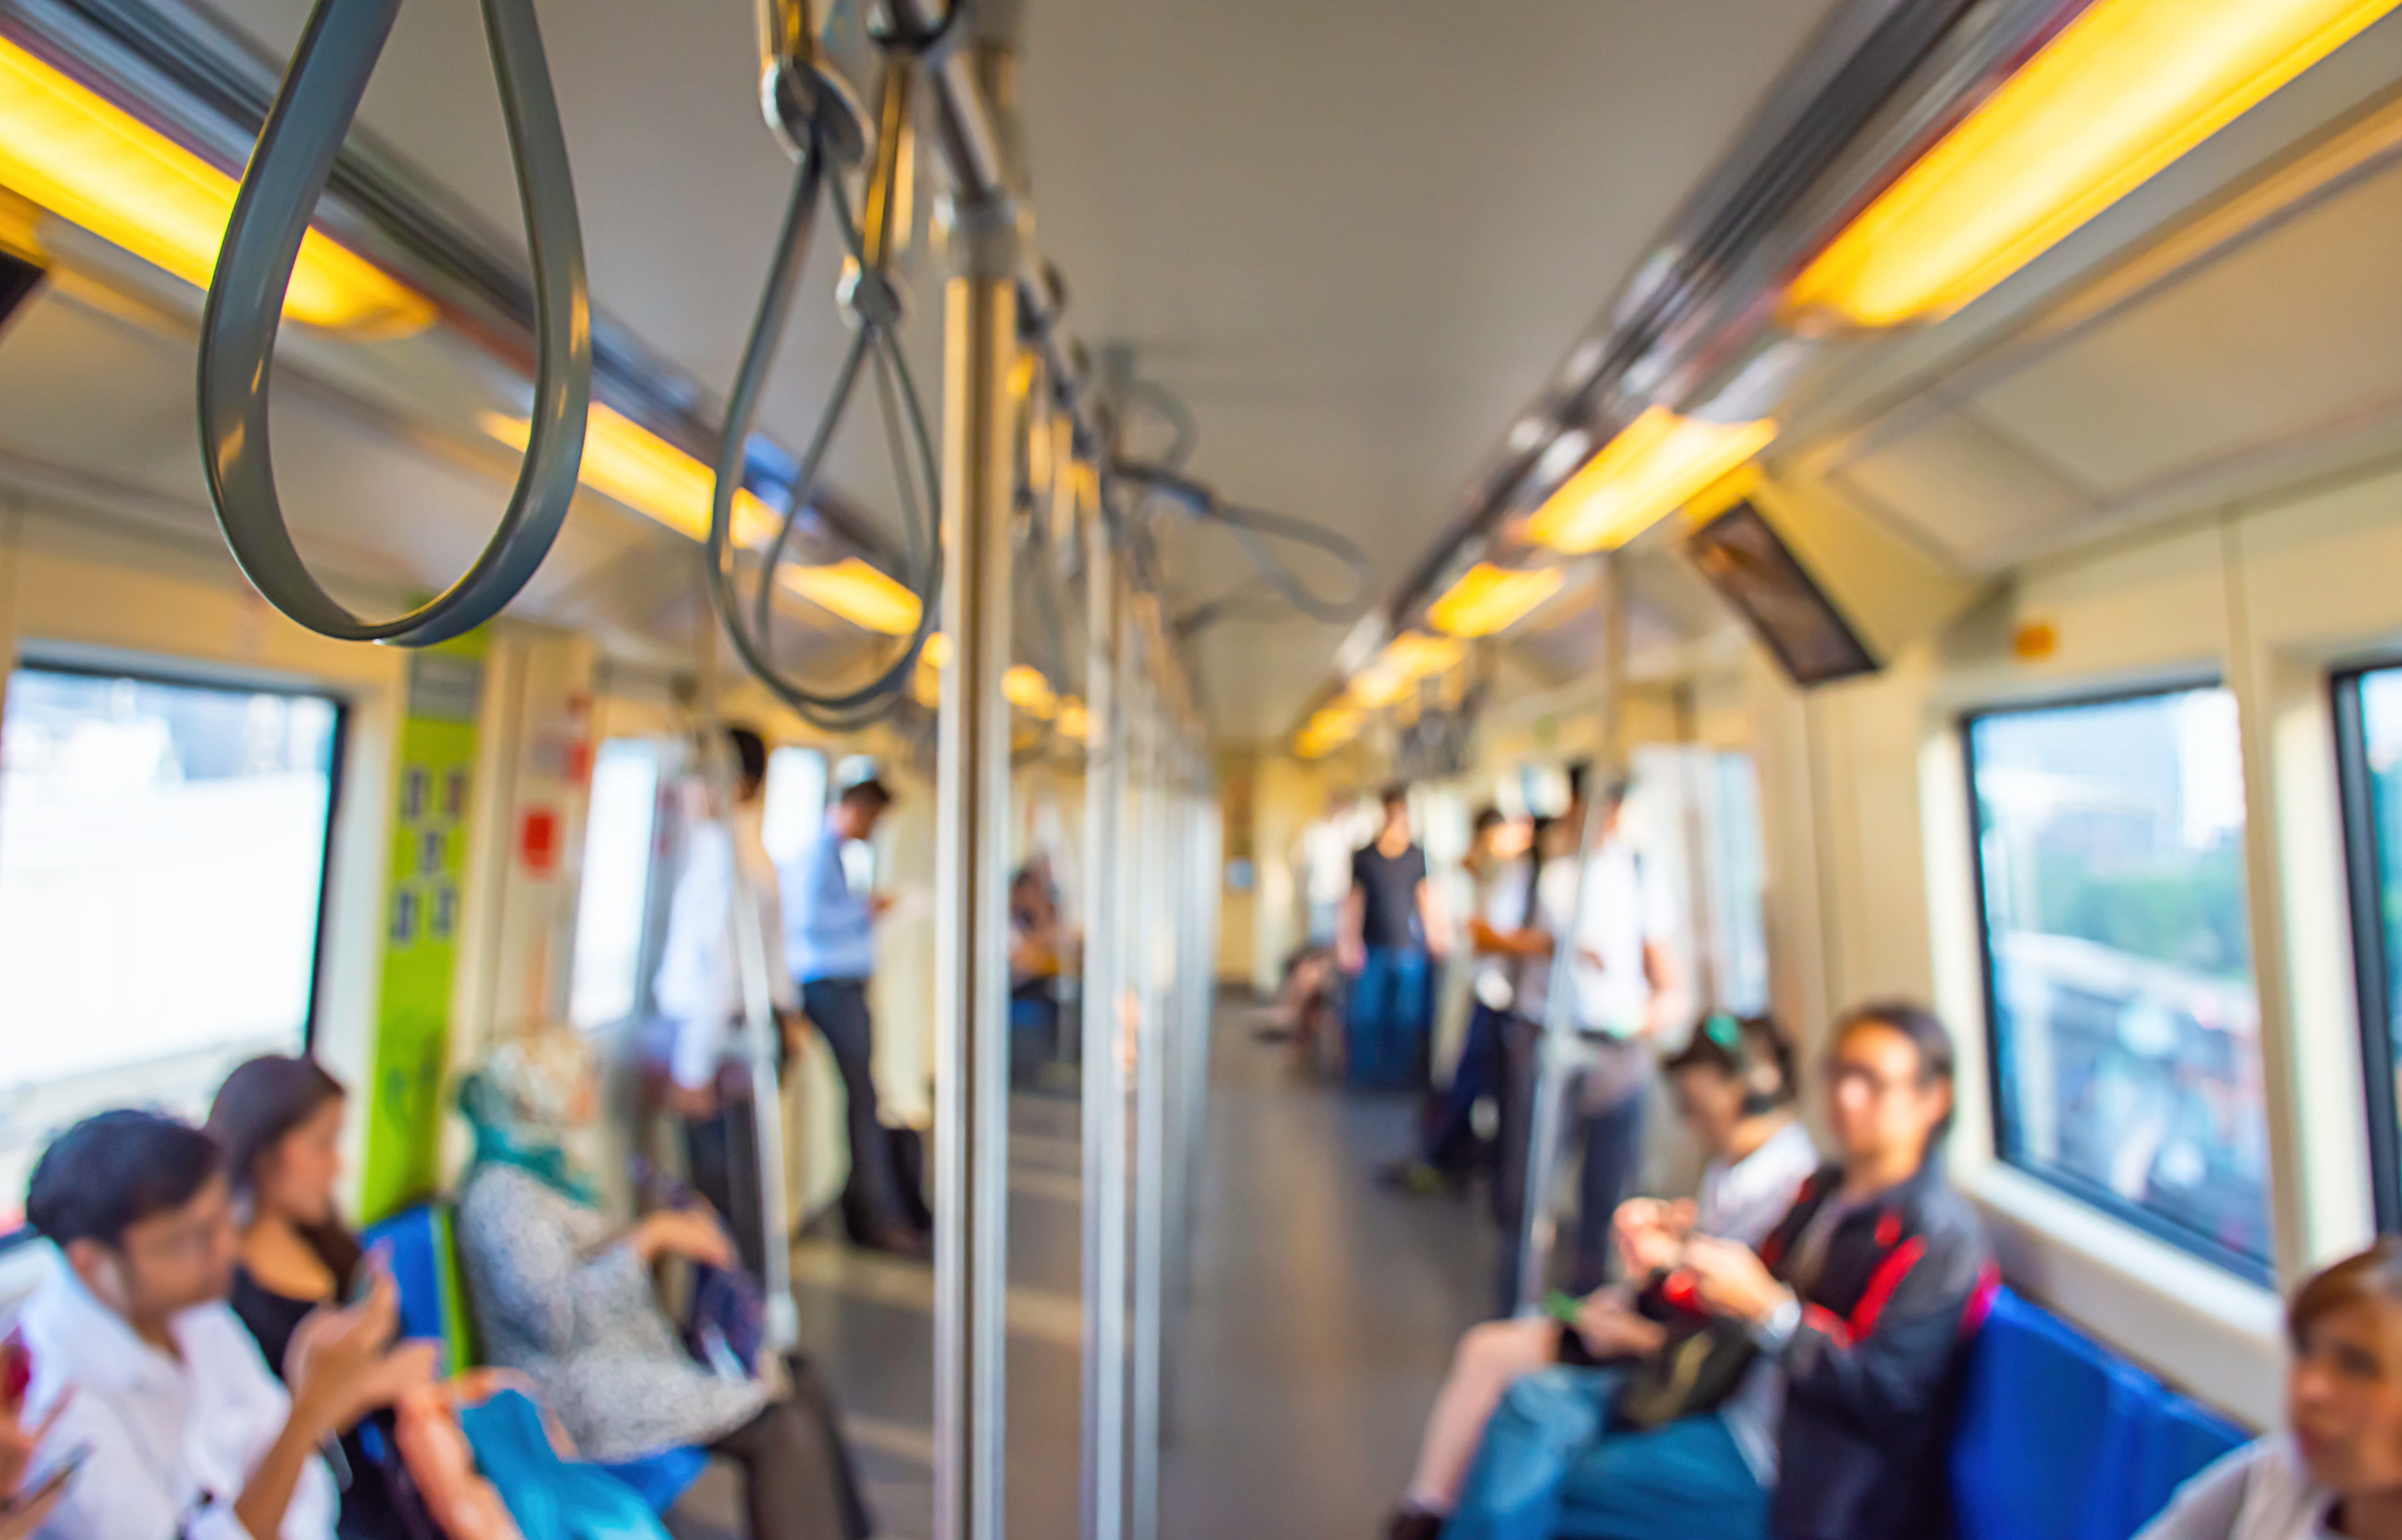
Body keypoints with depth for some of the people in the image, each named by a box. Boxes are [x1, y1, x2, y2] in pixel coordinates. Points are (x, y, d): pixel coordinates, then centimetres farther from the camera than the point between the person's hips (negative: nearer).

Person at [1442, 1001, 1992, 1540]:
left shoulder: (1940, 1235, -14)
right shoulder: (1824, 1190, 11)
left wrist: (1767, 1306, -30)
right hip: (1736, 1393, 8)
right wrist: (1675, 1260, -3)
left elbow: (1886, 1392, -20)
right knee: (1536, 1401, -7)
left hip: (1793, 1465, -8)